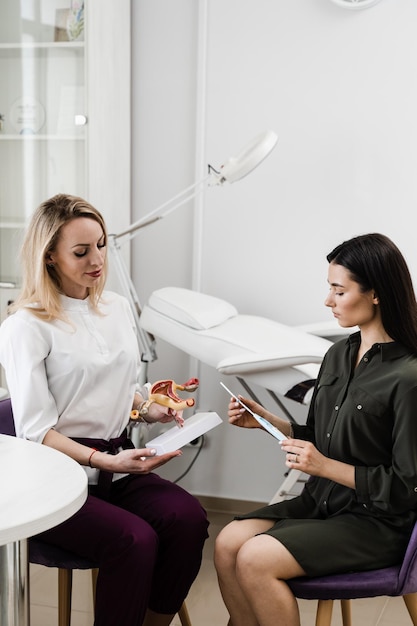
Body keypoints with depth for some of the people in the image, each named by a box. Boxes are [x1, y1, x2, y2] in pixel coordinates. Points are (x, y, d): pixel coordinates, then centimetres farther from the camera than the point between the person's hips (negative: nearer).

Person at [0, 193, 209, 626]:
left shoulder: (117, 307, 10)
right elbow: (36, 431, -12)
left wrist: (149, 408, 1)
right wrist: (103, 460, -23)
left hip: (118, 464, 6)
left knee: (188, 517, -20)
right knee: (135, 540, -29)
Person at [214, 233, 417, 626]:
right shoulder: (339, 354, 4)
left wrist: (326, 466, -19)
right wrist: (265, 420, 0)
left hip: (377, 522, -7)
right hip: (322, 502, 7)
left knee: (255, 559, -21)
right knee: (227, 544, -11)